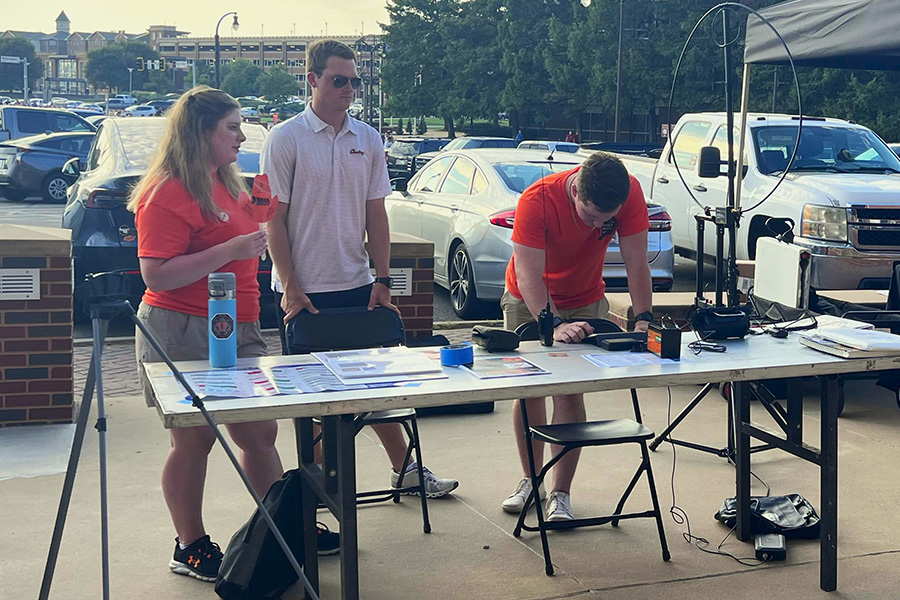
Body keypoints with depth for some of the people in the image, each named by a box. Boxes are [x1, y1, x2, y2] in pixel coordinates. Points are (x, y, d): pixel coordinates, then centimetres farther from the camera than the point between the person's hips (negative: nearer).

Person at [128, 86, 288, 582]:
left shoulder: (226, 183, 14)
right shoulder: (167, 193, -15)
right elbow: (156, 275, -22)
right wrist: (229, 251, -25)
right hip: (182, 334, -8)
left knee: (260, 433, 11)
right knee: (193, 440, 1)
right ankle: (191, 549, 14)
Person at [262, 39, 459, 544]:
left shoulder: (368, 140, 7)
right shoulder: (286, 139, -6)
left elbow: (376, 214, 9)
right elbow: (274, 219, -6)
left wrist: (382, 280, 1)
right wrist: (291, 289, -11)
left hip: (357, 286, 4)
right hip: (304, 292, -4)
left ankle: (405, 468, 23)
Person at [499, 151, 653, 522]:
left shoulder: (629, 193, -27)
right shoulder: (537, 200, -34)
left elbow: (636, 262, -22)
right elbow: (529, 276, -36)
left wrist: (643, 320, -31)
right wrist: (554, 325, -49)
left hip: (585, 302, 1)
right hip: (529, 301, -1)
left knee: (570, 392, -9)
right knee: (528, 390, 2)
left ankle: (560, 494, -3)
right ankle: (530, 480, 20)